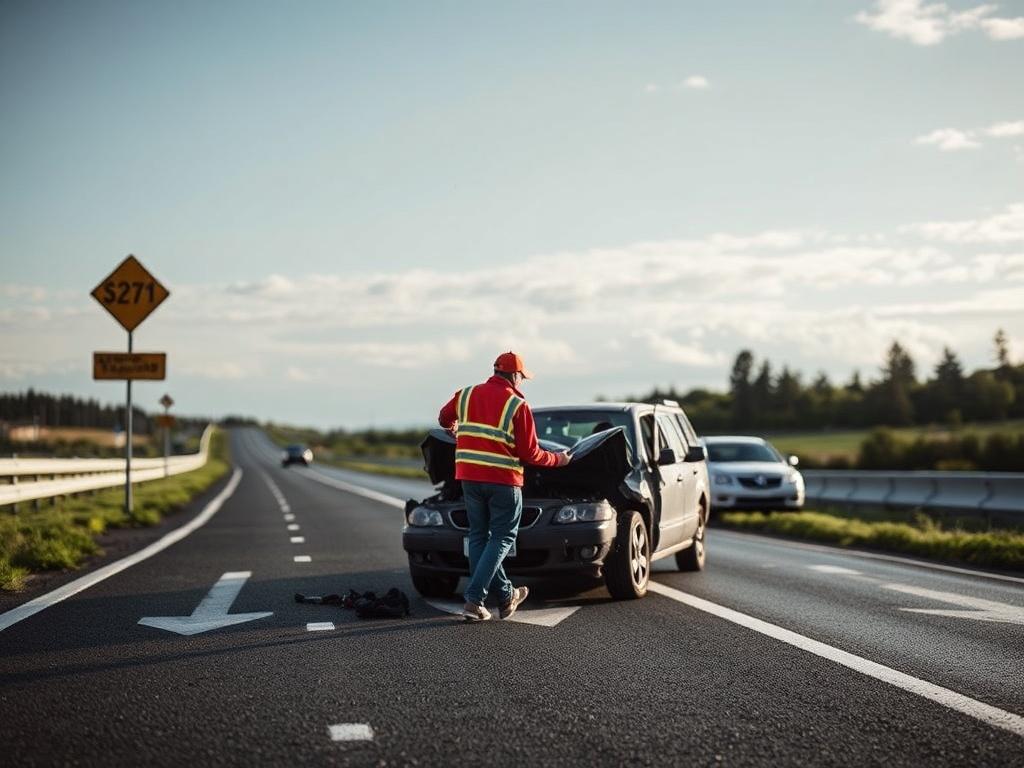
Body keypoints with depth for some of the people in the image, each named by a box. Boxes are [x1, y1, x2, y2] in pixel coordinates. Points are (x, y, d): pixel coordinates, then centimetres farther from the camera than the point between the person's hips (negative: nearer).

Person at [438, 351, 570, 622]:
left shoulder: (466, 395, 6)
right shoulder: (518, 405, -7)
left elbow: (444, 418, 25)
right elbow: (530, 454, -6)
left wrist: (455, 429, 48)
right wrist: (557, 459, 11)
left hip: (469, 475, 5)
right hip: (503, 480, -5)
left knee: (479, 536, 15)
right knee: (502, 538, 5)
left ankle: (506, 596, 20)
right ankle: (474, 599, -4)